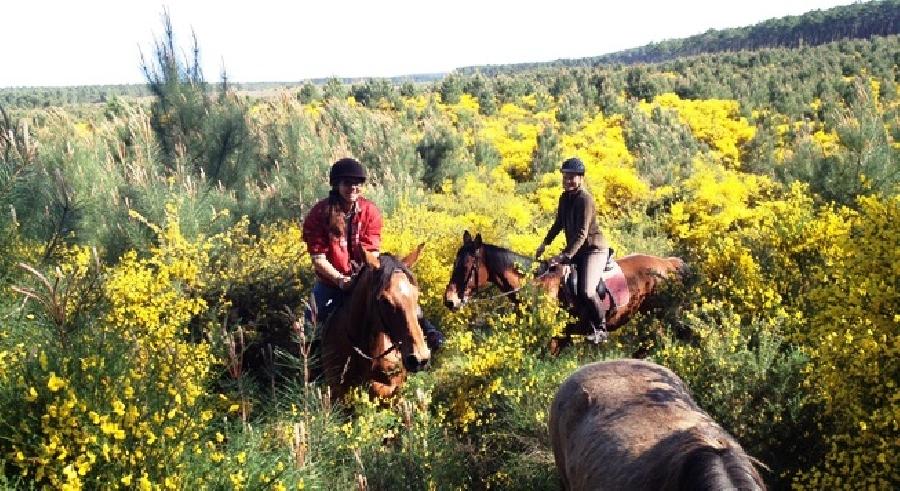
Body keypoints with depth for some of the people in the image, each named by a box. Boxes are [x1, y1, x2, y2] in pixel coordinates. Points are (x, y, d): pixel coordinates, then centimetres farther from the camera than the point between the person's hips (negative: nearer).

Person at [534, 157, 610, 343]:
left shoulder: (585, 199, -21)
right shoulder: (565, 198, 5)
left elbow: (581, 234, -28)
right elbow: (559, 223, 20)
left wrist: (564, 256, -35)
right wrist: (545, 243, 16)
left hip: (594, 249, -9)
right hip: (576, 250, 9)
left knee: (587, 291, -24)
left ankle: (601, 329, -1)